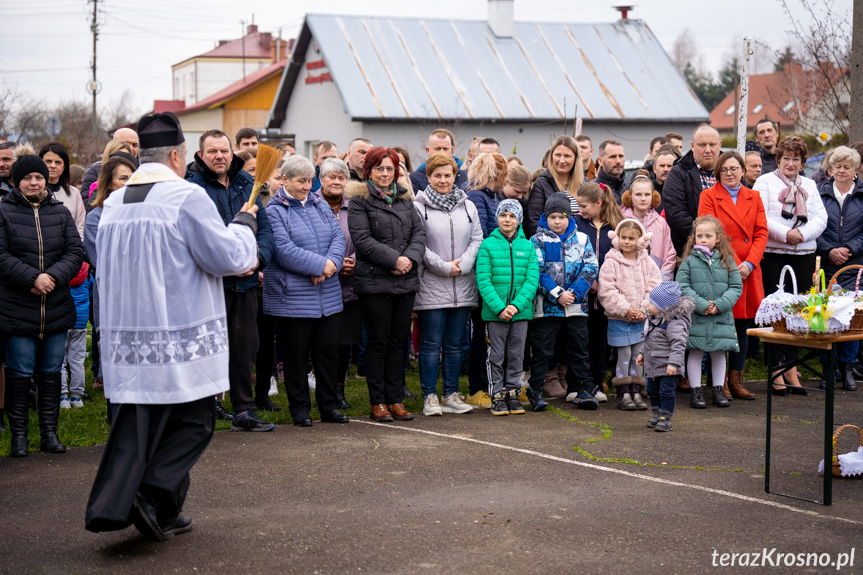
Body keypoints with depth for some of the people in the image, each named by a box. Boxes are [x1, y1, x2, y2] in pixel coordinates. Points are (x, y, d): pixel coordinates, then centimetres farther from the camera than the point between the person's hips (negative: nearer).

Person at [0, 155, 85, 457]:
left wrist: (55, 276, -15)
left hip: (56, 308, 3)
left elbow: (75, 251, 3)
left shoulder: (60, 213, 8)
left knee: (51, 373, 10)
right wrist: (32, 278, -19)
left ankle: (49, 431, 19)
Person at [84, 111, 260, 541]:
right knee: (193, 423, 6)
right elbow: (228, 256, -12)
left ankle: (110, 504, 7)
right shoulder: (186, 196, -13)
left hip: (126, 336, 6)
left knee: (135, 425, 11)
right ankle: (153, 497, -8)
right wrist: (245, 223, 6)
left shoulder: (113, 204, 8)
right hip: (181, 340, -6)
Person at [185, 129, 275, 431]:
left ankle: (243, 411, 24)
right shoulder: (191, 185, -8)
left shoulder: (246, 183, 10)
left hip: (244, 281, 6)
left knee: (246, 346, 12)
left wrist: (258, 257, -9)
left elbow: (265, 227, 10)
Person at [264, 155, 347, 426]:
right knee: (296, 354, 3)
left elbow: (338, 236, 5)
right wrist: (320, 265, -17)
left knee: (328, 350, 10)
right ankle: (300, 408, 14)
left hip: (328, 295, 6)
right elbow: (284, 249, -17)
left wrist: (332, 263, -14)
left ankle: (329, 406, 20)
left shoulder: (320, 205, 13)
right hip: (293, 298, -6)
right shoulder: (274, 211, -6)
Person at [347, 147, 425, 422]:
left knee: (398, 340, 9)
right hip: (374, 281, -5)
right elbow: (362, 239, -12)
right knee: (378, 341, 1)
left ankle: (396, 399, 15)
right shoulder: (359, 200, -2)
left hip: (406, 281, 5)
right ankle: (378, 402, 7)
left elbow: (419, 232, 8)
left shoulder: (405, 198, 15)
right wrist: (394, 259, -18)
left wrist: (411, 257, -11)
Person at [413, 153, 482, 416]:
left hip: (462, 287, 5)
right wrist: (444, 267, -13)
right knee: (431, 344, -1)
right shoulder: (419, 207, -3)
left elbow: (477, 239, 8)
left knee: (456, 344, 10)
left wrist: (462, 264, -7)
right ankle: (430, 397, 6)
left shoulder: (468, 206, 12)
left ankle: (451, 395, 18)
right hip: (431, 286, -4)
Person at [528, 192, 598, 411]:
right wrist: (557, 294, -16)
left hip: (577, 305, 2)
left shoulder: (582, 239, 9)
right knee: (542, 350, 1)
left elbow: (591, 268, 2)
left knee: (579, 348, 7)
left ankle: (582, 390, 14)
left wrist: (575, 293, -11)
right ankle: (535, 392, 8)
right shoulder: (538, 241, 2)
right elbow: (537, 272, -7)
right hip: (547, 306, -2)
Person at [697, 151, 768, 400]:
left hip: (748, 272, 4)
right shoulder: (709, 196, 2)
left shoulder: (754, 197, 14)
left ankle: (736, 381, 16)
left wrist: (750, 263, -8)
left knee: (743, 327, 7)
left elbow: (761, 233, 6)